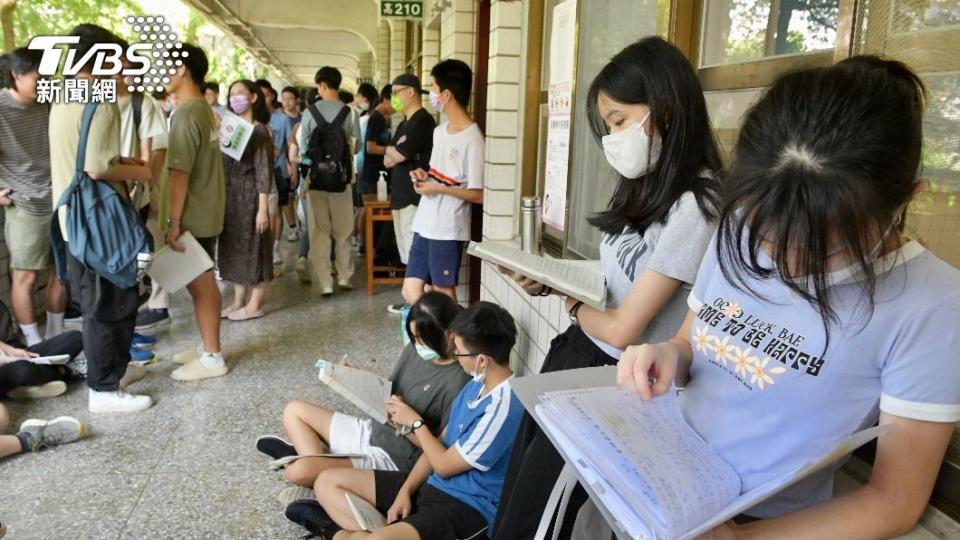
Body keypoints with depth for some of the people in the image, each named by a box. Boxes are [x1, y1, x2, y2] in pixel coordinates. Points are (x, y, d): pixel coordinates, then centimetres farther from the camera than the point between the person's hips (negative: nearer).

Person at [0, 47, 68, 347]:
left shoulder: (49, 104, 5)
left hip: (61, 201, 5)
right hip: (26, 207, -5)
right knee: (26, 276, 3)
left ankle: (55, 337, 26)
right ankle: (34, 345, 14)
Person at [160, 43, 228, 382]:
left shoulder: (186, 115, -18)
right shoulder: (204, 110, 12)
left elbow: (180, 173, -21)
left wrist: (173, 222, -19)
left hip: (192, 217, -9)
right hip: (206, 212, 9)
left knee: (200, 284, -2)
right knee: (202, 283, 16)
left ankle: (212, 358, 6)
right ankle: (207, 345, 27)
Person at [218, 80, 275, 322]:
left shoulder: (259, 131, -9)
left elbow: (264, 172, -14)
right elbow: (223, 165, 14)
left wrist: (262, 209, -19)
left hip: (249, 196, -8)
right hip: (230, 196, 8)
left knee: (253, 249, 0)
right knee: (234, 249, 12)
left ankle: (255, 305, 9)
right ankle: (238, 302, 22)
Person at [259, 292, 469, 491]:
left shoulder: (456, 382, -23)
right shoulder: (414, 351, 0)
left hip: (393, 458, -9)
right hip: (372, 430, 9)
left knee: (300, 471, -24)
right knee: (294, 410, 13)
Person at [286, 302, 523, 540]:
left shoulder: (501, 408, -25)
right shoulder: (478, 383, 6)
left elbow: (444, 465, -15)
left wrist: (415, 422, 0)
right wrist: (406, 490, 0)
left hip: (466, 508, -10)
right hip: (430, 484, 10)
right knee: (327, 481, 3)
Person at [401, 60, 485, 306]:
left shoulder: (472, 139, -15)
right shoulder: (440, 130, 13)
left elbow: (479, 195, -16)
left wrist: (438, 188, -16)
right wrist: (425, 176, 4)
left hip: (448, 230, -8)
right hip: (424, 225, 8)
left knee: (443, 295, 3)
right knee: (411, 291, 10)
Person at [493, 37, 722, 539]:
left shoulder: (693, 207, -22)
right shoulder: (647, 188, 7)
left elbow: (622, 329, -21)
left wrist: (575, 307, -1)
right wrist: (552, 283, -4)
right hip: (571, 355, 8)